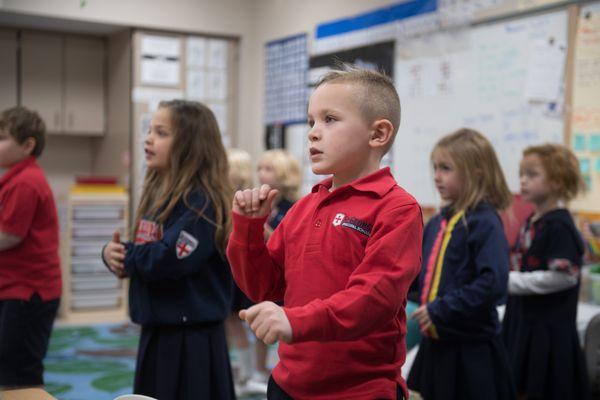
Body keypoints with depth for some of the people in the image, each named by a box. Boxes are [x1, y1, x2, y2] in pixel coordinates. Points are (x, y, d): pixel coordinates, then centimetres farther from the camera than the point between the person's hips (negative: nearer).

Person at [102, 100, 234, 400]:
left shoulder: (200, 202, -18)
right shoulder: (156, 194, 10)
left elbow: (167, 260, -27)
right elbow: (139, 252, 15)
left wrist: (122, 254, -9)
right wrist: (112, 252, -8)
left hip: (191, 339, -9)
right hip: (156, 333, 9)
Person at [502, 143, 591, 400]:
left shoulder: (559, 226, -17)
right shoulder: (531, 221, 9)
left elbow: (563, 276, -23)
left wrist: (511, 282, -18)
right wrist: (509, 279, 3)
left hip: (548, 328, -8)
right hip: (522, 320, 8)